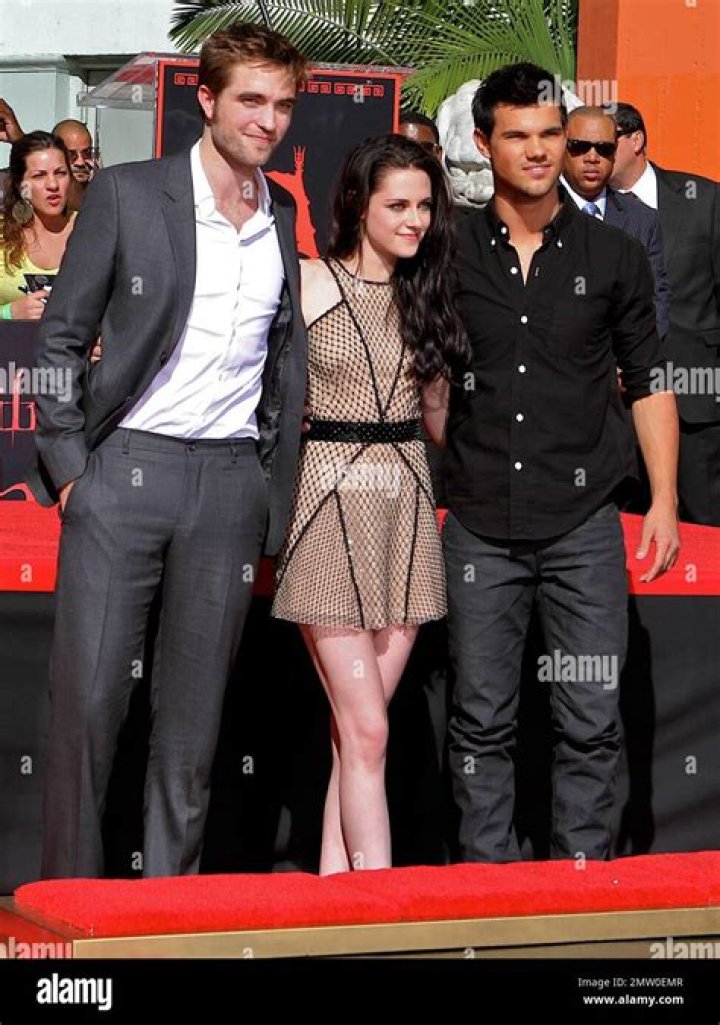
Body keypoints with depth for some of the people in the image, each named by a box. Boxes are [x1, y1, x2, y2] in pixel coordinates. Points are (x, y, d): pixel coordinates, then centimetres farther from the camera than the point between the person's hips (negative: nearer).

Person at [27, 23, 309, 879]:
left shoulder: (293, 223, 9)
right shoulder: (126, 196, -1)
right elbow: (60, 337, 1)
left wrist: (278, 492, 9)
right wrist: (68, 463, -4)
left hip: (231, 482, 3)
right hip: (124, 466, -3)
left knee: (194, 710, 6)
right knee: (86, 700, -4)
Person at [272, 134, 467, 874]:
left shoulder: (427, 296, 13)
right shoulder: (309, 284, -2)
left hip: (405, 507, 5)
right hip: (330, 501, -4)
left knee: (357, 725, 4)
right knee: (365, 728, -8)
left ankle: (334, 878, 9)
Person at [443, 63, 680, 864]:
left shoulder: (614, 257, 4)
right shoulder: (450, 256, 5)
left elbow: (648, 384, 8)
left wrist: (663, 500, 0)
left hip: (583, 524, 0)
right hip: (480, 524, 1)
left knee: (590, 721, 0)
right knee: (481, 721, 5)